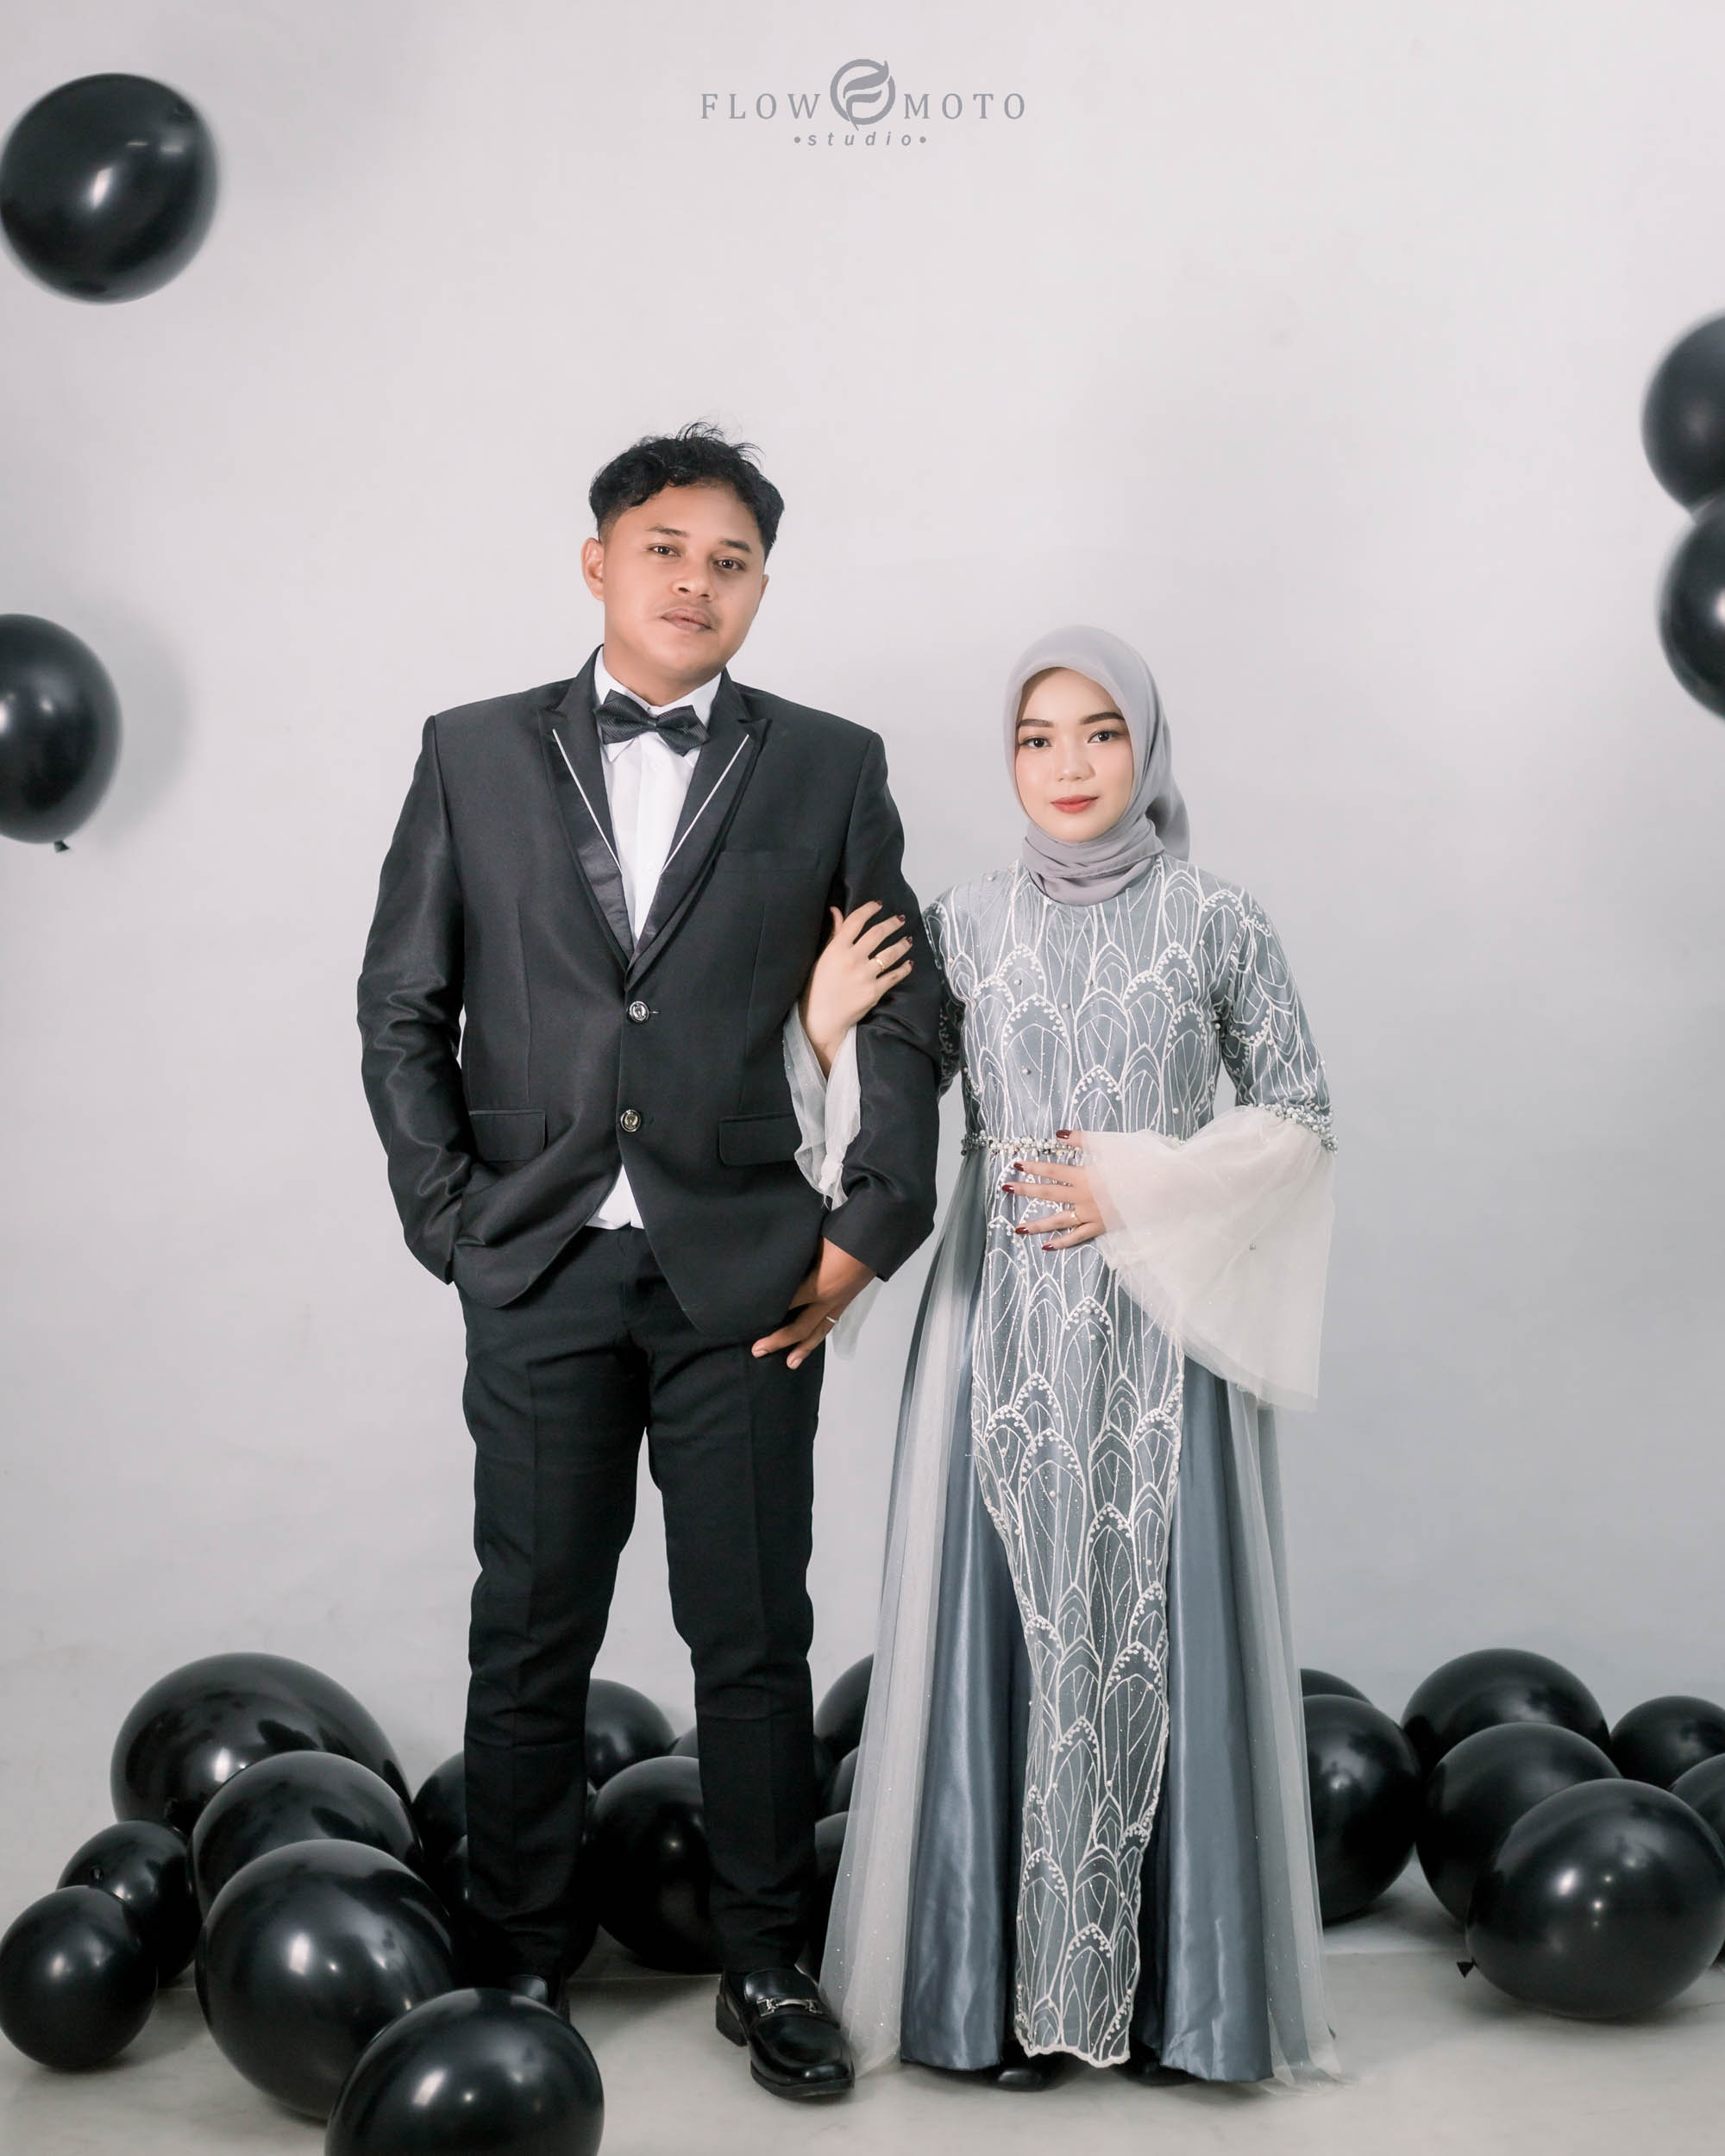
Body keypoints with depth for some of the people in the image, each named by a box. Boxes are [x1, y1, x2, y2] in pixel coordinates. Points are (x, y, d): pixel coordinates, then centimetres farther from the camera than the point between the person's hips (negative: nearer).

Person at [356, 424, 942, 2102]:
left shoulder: (827, 769, 5)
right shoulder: (477, 756, 5)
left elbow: (906, 1015, 6)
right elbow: (402, 1007, 5)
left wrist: (869, 1233, 0)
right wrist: (451, 1218, -2)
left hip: (741, 1274, 0)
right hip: (538, 1273, 0)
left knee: (752, 1641, 7)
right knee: (529, 1640, 8)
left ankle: (766, 1968, 22)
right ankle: (518, 1966, 23)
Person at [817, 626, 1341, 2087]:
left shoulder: (1216, 924, 1)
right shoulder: (964, 928, 5)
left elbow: (1302, 1118, 3)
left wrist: (1142, 1187, -8)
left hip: (1164, 1328, -1)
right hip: (1008, 1328, 1)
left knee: (1156, 1635, 1)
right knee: (1011, 1628, 2)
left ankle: (1171, 1989, 14)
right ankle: (1012, 1983, 13)